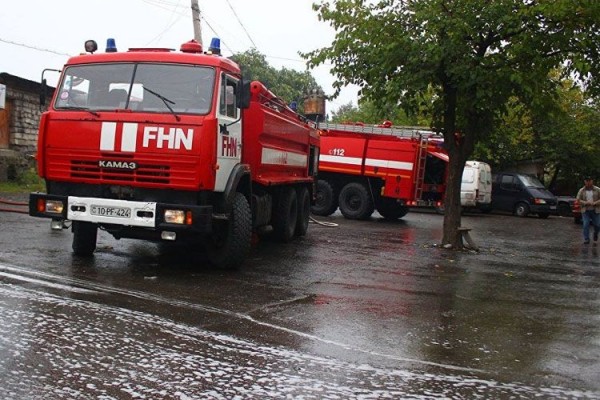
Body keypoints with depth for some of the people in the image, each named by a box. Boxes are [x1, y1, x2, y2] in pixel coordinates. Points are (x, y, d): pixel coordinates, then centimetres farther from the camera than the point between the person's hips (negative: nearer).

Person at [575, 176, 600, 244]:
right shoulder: (581, 191, 3)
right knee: (585, 225, -6)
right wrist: (585, 202, -16)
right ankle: (586, 239, 2)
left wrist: (594, 203, -18)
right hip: (585, 211, 0)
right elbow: (578, 200, 1)